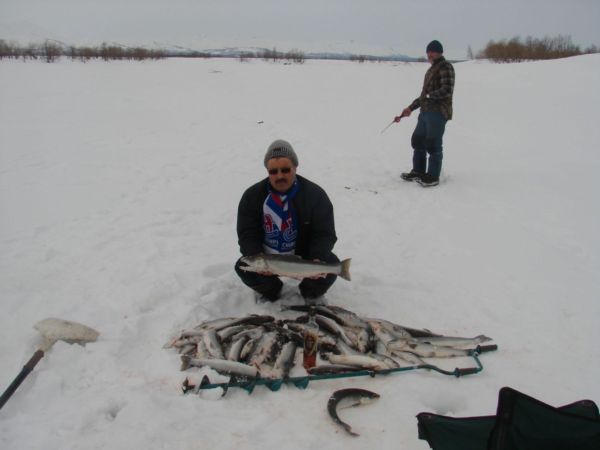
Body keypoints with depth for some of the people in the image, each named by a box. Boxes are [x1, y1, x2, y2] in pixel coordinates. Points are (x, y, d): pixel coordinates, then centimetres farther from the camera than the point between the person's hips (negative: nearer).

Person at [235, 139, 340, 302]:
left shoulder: (315, 194, -14)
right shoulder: (253, 195, -11)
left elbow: (324, 233, -13)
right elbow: (247, 234, -12)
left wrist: (318, 260, -33)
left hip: (305, 255, -1)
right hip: (266, 257, 2)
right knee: (243, 267, -22)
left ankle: (311, 294, 10)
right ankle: (271, 292, 11)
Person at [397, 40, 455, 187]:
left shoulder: (445, 67, -6)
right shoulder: (431, 70, 23)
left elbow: (447, 90, -18)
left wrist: (430, 95, -9)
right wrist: (411, 108, 21)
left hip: (438, 112, -10)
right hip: (426, 111, 10)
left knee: (433, 145, -8)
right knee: (418, 140, 14)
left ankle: (433, 177, 0)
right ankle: (418, 172, 25)